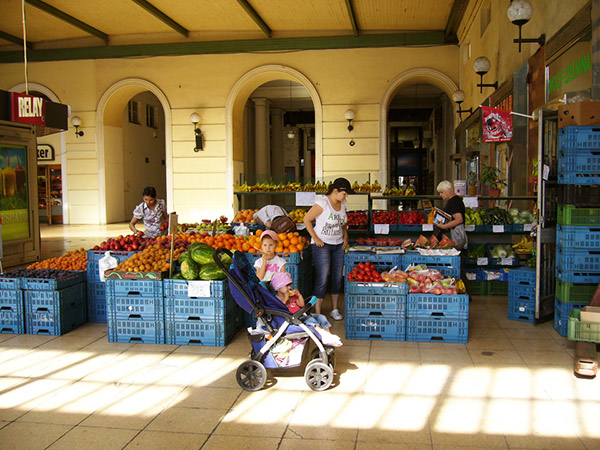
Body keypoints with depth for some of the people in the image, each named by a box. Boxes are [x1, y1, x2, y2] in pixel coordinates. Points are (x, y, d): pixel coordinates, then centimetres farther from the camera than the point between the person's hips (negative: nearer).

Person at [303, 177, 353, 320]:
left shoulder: (342, 204, 7)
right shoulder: (322, 204, -15)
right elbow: (306, 219, -12)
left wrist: (345, 236, 9)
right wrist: (315, 238, -13)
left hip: (338, 245, 7)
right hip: (322, 245, -7)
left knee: (338, 278, 10)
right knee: (322, 280, -6)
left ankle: (335, 310, 23)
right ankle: (318, 313, 2)